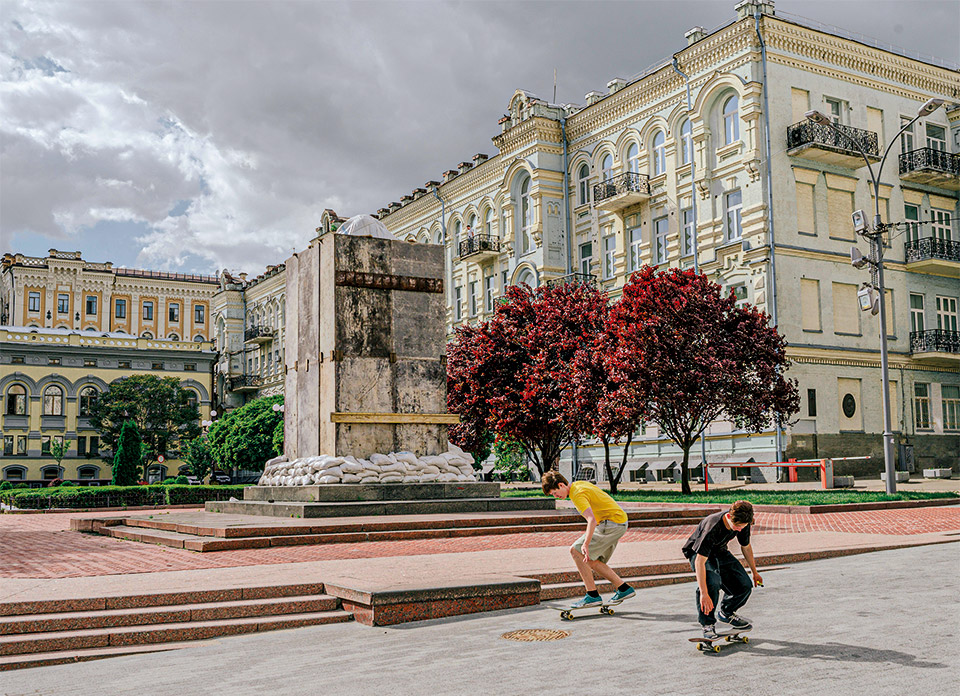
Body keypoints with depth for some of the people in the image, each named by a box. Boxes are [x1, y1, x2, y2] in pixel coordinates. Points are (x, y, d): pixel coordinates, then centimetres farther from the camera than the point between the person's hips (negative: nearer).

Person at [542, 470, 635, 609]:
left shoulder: (578, 495, -18)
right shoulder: (579, 484, 12)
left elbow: (592, 520, -32)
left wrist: (586, 544, -43)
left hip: (612, 523, -10)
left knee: (576, 551, -11)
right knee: (592, 561, 13)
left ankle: (593, 595, -11)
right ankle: (624, 589, 15)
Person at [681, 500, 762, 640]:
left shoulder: (742, 524, -19)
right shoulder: (712, 527, -39)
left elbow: (746, 546, 4)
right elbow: (700, 561, -42)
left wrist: (754, 572, 15)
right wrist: (704, 594, -47)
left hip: (720, 552, 6)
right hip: (698, 553, -6)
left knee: (745, 585, -5)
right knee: (712, 581, -34)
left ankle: (726, 613, 24)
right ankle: (708, 623, -14)